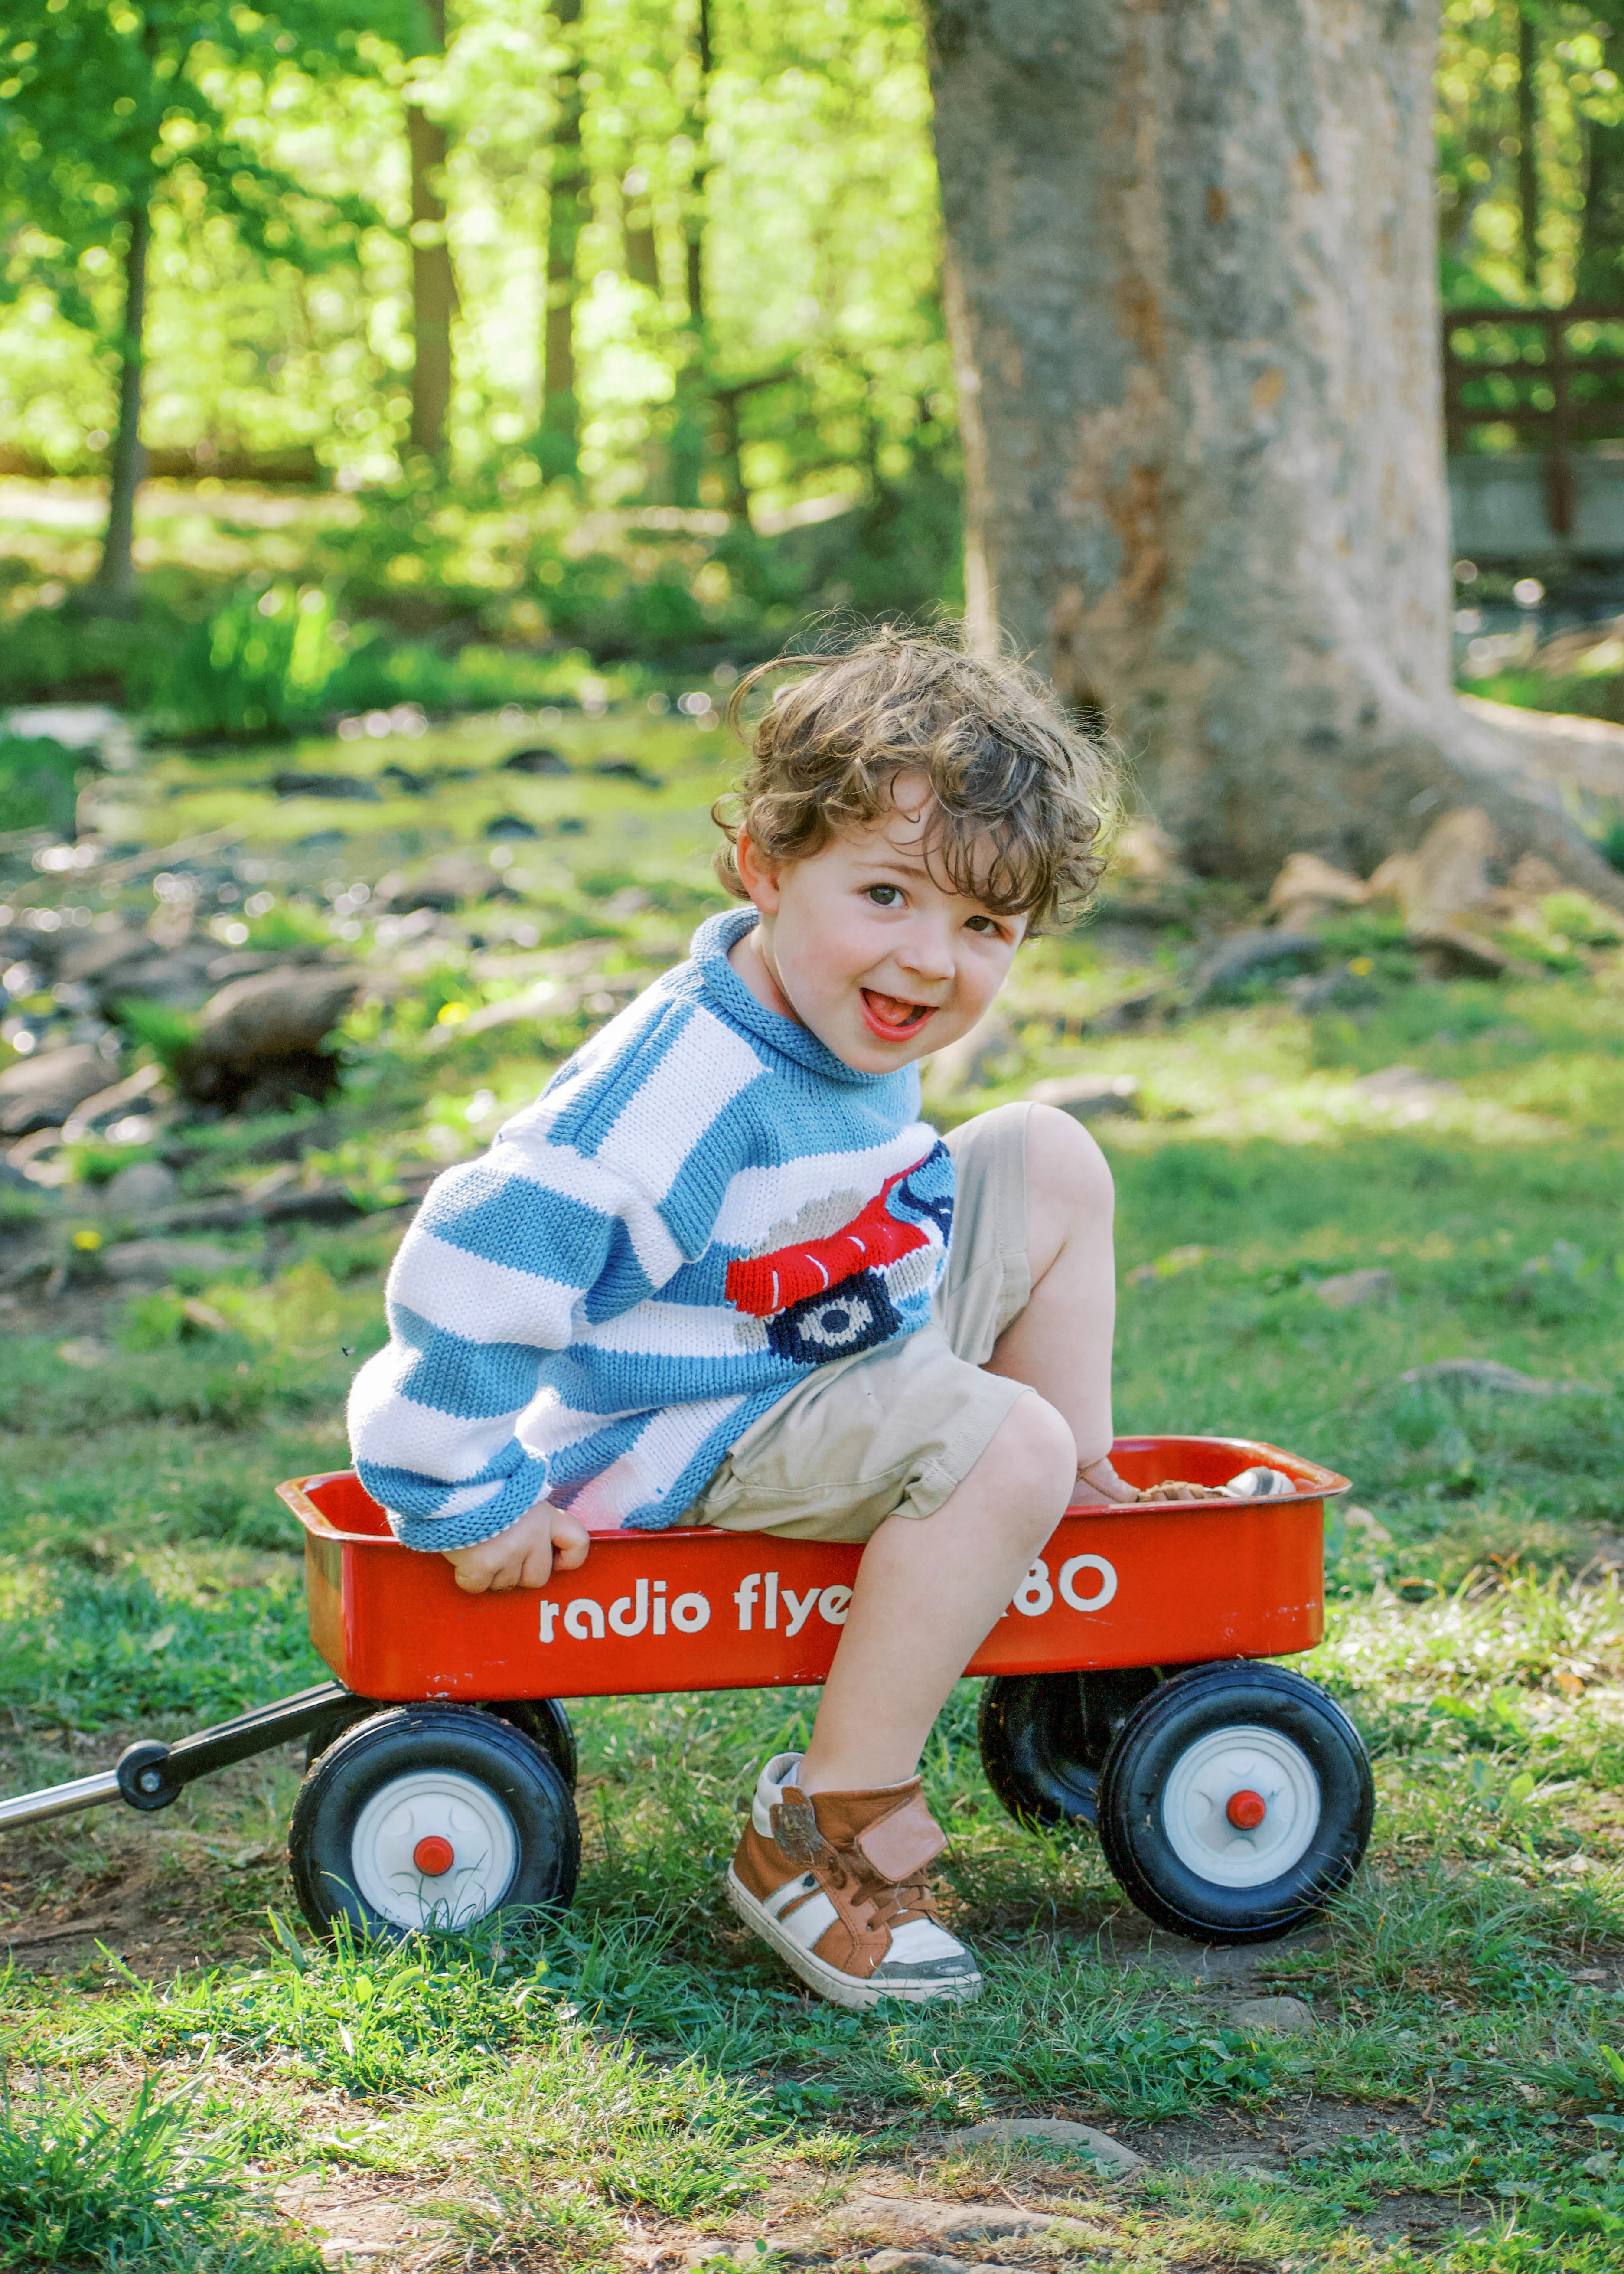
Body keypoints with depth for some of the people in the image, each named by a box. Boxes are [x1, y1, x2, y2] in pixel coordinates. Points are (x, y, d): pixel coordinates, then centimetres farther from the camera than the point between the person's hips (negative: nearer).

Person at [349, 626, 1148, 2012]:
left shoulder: (845, 1023, -2)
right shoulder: (684, 1088, -33)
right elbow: (474, 1268, -34)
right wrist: (469, 1504, -25)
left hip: (859, 1351, 10)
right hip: (705, 1443, -10)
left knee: (1051, 1162, 9)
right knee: (1001, 1448, -30)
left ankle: (1086, 1511, 19)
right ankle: (827, 1831, -23)